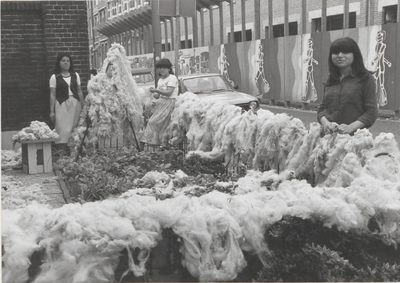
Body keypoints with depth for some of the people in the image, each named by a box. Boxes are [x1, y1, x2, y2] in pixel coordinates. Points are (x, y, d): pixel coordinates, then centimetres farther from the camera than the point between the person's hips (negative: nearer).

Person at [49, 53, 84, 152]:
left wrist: (83, 106, 10)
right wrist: (52, 111, -2)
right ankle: (61, 152, -8)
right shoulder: (54, 77, 2)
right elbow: (52, 95, 2)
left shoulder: (75, 75, 11)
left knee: (75, 128, 1)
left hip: (75, 103, 3)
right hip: (62, 104, -3)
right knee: (63, 129, -7)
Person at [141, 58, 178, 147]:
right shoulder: (160, 80, 19)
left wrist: (156, 90, -22)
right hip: (161, 102, 7)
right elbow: (158, 96, 17)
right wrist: (155, 94, -6)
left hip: (169, 102, -7)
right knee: (152, 121, -4)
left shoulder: (172, 78, -4)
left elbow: (169, 93, -16)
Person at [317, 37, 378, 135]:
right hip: (328, 134, 3)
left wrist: (351, 127, -15)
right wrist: (325, 123, -3)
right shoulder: (330, 79, 16)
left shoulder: (365, 78, 2)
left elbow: (371, 112, -2)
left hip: (354, 135, -3)